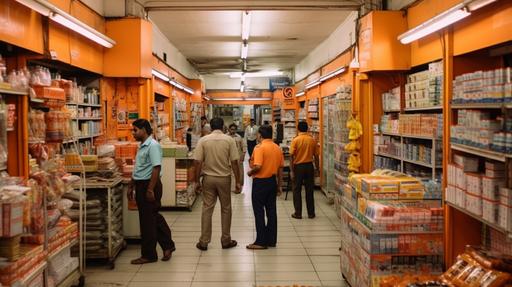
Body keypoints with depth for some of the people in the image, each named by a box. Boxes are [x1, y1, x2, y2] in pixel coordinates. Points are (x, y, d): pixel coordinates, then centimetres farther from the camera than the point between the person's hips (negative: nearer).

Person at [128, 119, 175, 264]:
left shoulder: (153, 145, -15)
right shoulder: (142, 146, 15)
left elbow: (156, 168, -22)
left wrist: (150, 190, -24)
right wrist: (131, 187, 21)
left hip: (149, 185, -9)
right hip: (141, 186, 9)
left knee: (148, 221, 0)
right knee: (154, 218, 15)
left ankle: (148, 255, 11)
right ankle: (168, 245, 25)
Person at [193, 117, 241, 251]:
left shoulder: (203, 140, -3)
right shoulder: (229, 140, -6)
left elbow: (198, 162, -6)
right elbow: (234, 162, -8)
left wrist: (197, 181, 3)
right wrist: (237, 182, -2)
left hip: (208, 178, 1)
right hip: (224, 178, -1)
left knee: (207, 209, 8)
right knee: (226, 209, 11)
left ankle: (204, 242, 13)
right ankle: (226, 240, 18)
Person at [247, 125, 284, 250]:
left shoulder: (259, 147, -14)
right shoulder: (278, 148, 7)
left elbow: (257, 166, -25)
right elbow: (280, 169, 10)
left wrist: (250, 172, -4)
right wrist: (279, 185, 17)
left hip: (260, 182, -7)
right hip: (272, 181, 7)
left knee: (259, 212, 1)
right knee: (271, 211, 11)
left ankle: (261, 242, 5)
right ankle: (271, 240, 18)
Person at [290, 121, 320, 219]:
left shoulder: (295, 140, -9)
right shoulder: (312, 140, 0)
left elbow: (292, 156, -12)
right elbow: (316, 155, 4)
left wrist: (292, 170, -7)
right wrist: (317, 168, 14)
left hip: (298, 167, -2)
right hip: (309, 166, 3)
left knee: (297, 190, 7)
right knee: (309, 190, 9)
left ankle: (298, 213, 9)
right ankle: (311, 213, 15)